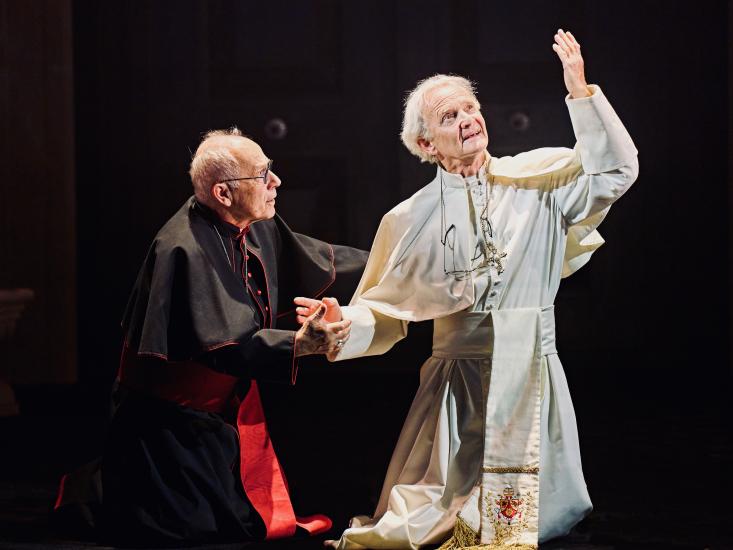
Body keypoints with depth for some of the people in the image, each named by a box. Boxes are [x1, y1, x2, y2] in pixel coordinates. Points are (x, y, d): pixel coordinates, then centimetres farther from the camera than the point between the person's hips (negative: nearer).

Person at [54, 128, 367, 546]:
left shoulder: (258, 228, -2)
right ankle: (96, 487, 18)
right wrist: (299, 344, -43)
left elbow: (314, 258, 15)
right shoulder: (184, 250, -28)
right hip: (174, 422, -9)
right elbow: (220, 344, -33)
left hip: (228, 410, 9)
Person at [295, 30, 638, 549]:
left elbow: (615, 172, -10)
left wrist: (581, 91, -16)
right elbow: (386, 309, 3)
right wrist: (343, 322, -17)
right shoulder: (413, 219, 2)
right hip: (460, 383, -1)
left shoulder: (536, 179, 2)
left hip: (534, 376, 1)